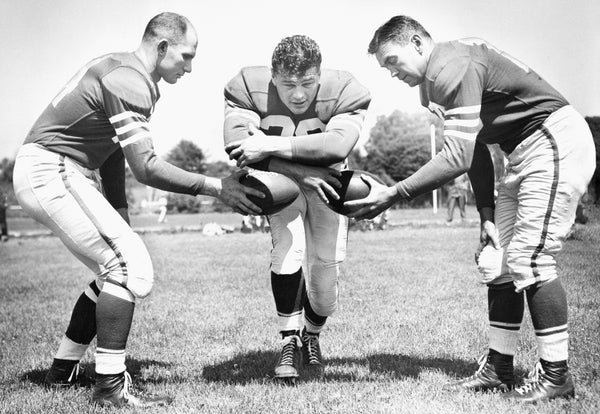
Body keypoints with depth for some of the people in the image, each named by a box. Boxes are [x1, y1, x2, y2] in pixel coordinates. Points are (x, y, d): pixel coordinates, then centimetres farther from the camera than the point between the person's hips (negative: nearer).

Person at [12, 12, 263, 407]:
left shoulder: (121, 70, 14)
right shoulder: (130, 82, -19)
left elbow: (113, 153, 15)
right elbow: (146, 168, -23)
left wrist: (121, 221, 13)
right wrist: (217, 187, -17)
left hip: (54, 174, 10)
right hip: (50, 171, -10)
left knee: (118, 268, 13)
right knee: (130, 267, -15)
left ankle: (64, 368, 22)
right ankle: (110, 386, -10)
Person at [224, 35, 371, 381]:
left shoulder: (342, 92, -22)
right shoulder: (251, 89, -22)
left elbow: (338, 145, -38)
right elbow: (238, 148, -32)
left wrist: (272, 145, -40)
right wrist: (303, 173, -34)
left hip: (326, 183, 1)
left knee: (325, 285, -4)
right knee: (289, 245, -29)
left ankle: (312, 337, 31)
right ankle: (290, 342, -9)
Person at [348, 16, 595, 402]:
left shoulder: (453, 69, -22)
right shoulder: (434, 83, 10)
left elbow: (457, 156, -28)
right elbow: (476, 149, 10)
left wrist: (393, 195, -26)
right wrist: (487, 212, 3)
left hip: (557, 142, -10)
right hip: (526, 153, 10)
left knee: (530, 257, -14)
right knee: (496, 259, 7)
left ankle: (556, 374, -4)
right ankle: (499, 368, 12)